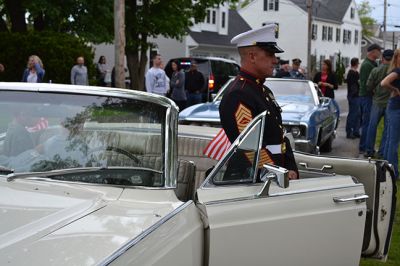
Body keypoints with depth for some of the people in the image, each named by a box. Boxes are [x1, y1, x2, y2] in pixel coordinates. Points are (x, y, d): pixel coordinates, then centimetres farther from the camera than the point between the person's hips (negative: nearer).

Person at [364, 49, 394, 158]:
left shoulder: (375, 70, -6)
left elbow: (368, 87, -3)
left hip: (377, 102, 1)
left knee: (372, 127, 12)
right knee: (387, 129, 7)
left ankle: (369, 151, 15)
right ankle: (382, 152, 9)